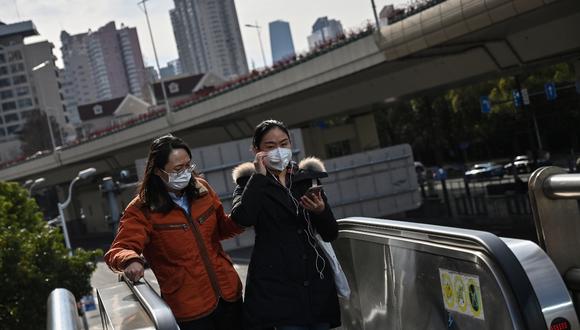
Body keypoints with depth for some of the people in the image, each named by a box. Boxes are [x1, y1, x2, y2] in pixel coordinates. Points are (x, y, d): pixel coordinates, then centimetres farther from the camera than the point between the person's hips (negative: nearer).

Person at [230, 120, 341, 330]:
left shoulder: (309, 178, 12)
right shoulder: (251, 182, 4)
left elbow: (331, 234, 9)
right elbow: (242, 218, -19)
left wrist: (321, 211, -11)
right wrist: (259, 176, -12)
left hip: (316, 281, 4)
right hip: (276, 284, -3)